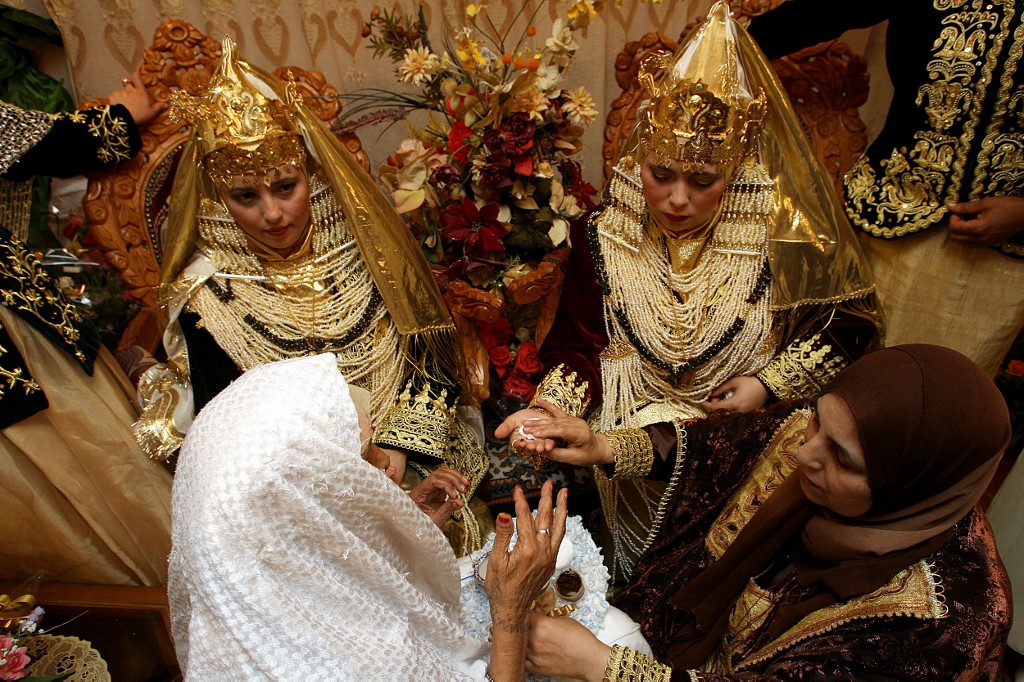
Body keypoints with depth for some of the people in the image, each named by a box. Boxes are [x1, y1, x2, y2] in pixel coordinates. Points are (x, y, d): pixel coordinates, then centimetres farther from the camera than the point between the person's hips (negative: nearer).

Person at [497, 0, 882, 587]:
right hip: (635, 424, 1)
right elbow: (578, 347, -3)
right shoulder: (603, 238, -7)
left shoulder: (780, 239, -10)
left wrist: (773, 384, -8)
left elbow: (855, 320, 3)